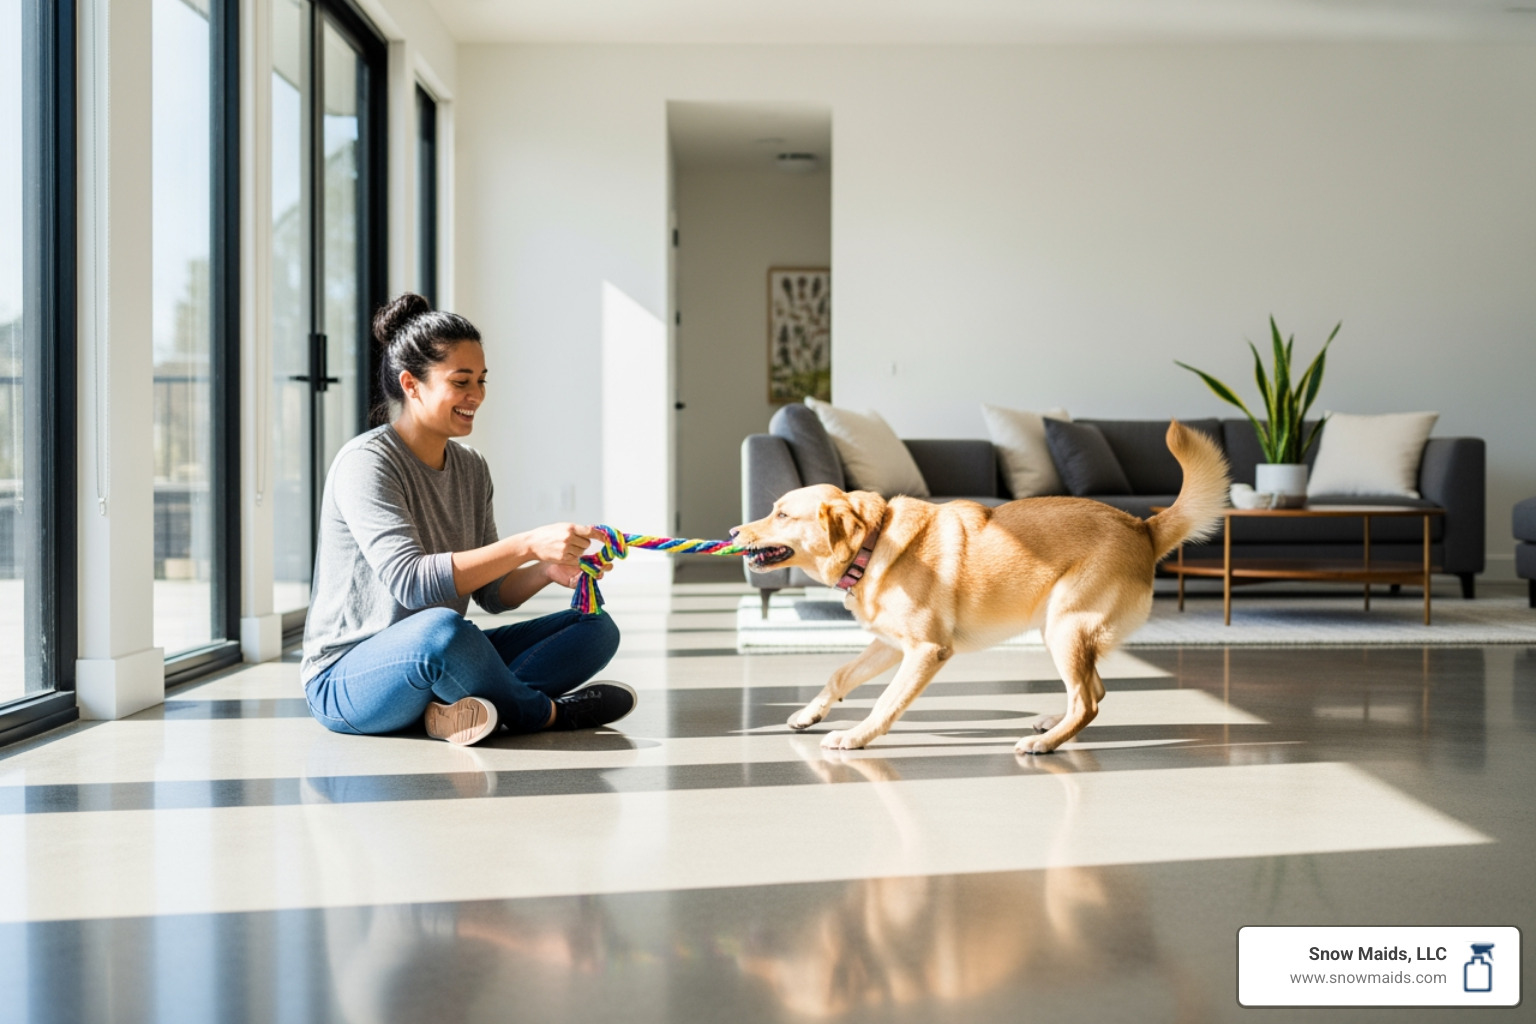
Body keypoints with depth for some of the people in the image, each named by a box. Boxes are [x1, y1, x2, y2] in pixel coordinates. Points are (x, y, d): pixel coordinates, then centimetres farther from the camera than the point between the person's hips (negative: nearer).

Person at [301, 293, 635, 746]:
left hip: (431, 664, 8)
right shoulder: (366, 462, -15)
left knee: (597, 627, -2)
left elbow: (491, 593, 9)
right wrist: (527, 545, -33)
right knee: (438, 628, -41)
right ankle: (543, 712, -14)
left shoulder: (472, 468, 9)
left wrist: (547, 571, -13)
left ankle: (471, 708, -26)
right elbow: (410, 582, -29)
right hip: (345, 679, -8)